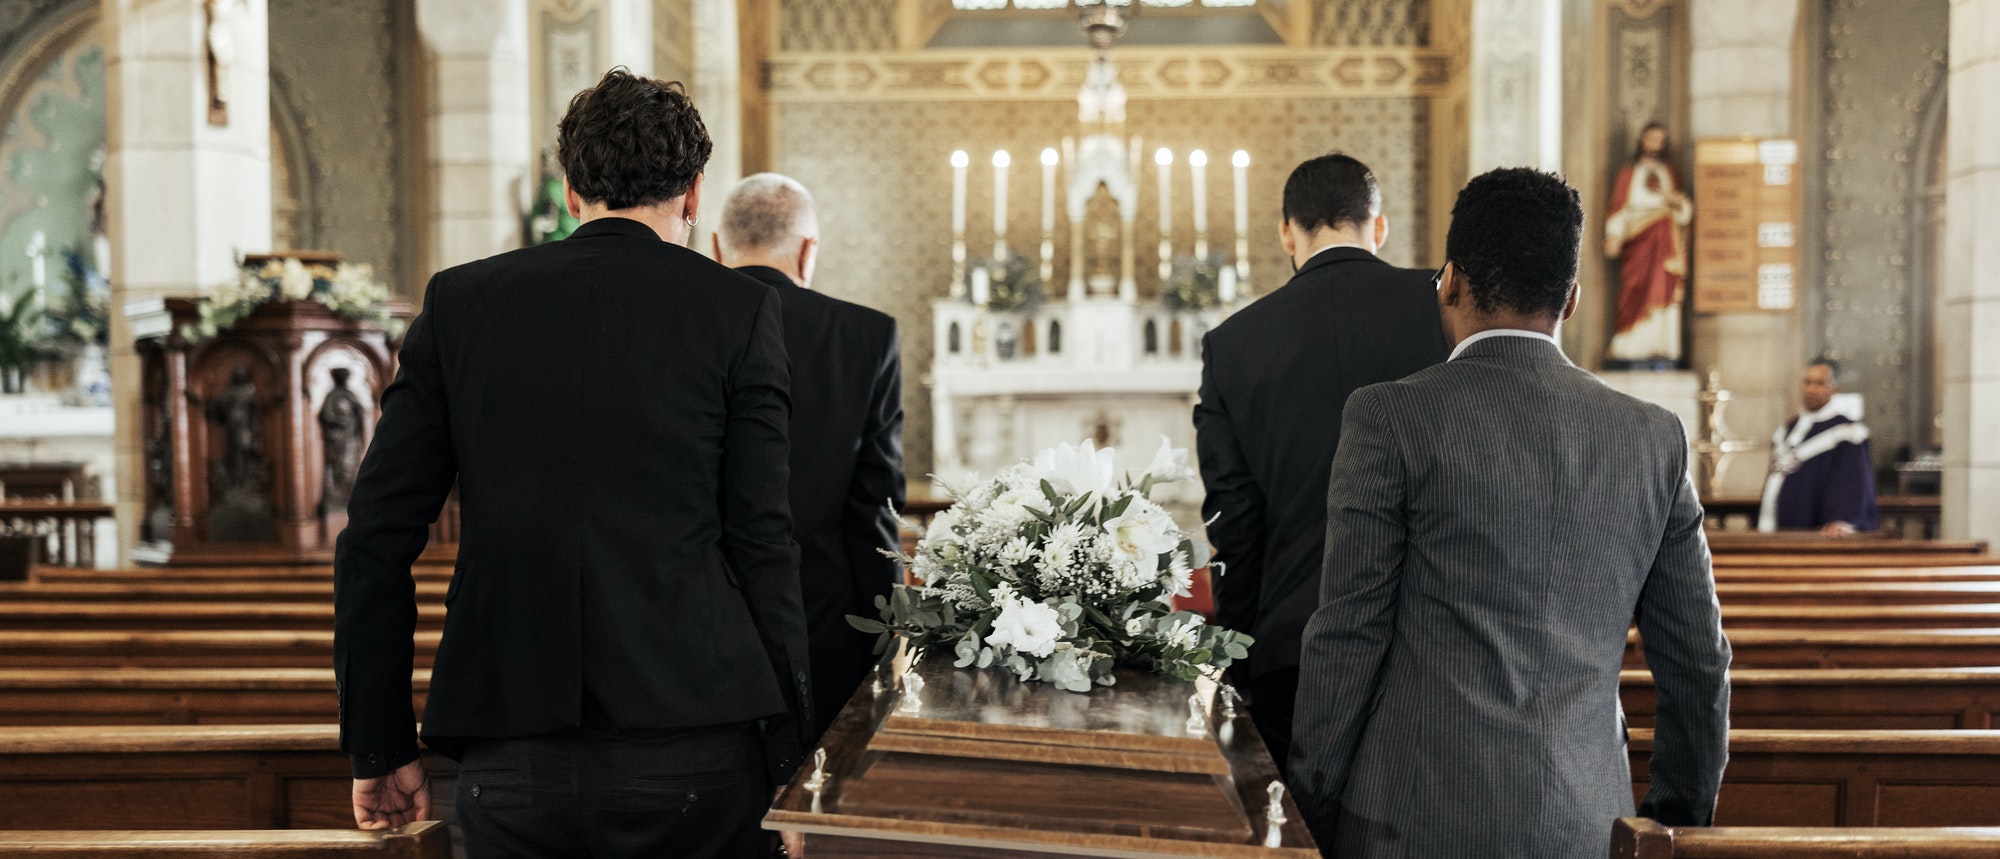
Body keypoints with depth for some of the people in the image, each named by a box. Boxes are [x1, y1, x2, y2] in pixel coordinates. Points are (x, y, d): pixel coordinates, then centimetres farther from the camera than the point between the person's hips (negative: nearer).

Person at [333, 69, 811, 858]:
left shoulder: (459, 300, 7)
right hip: (692, 748, -2)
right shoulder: (739, 309, 1)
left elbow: (376, 536, 5)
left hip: (511, 760, 2)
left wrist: (381, 748, 12)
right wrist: (788, 756, 3)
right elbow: (761, 537, -4)